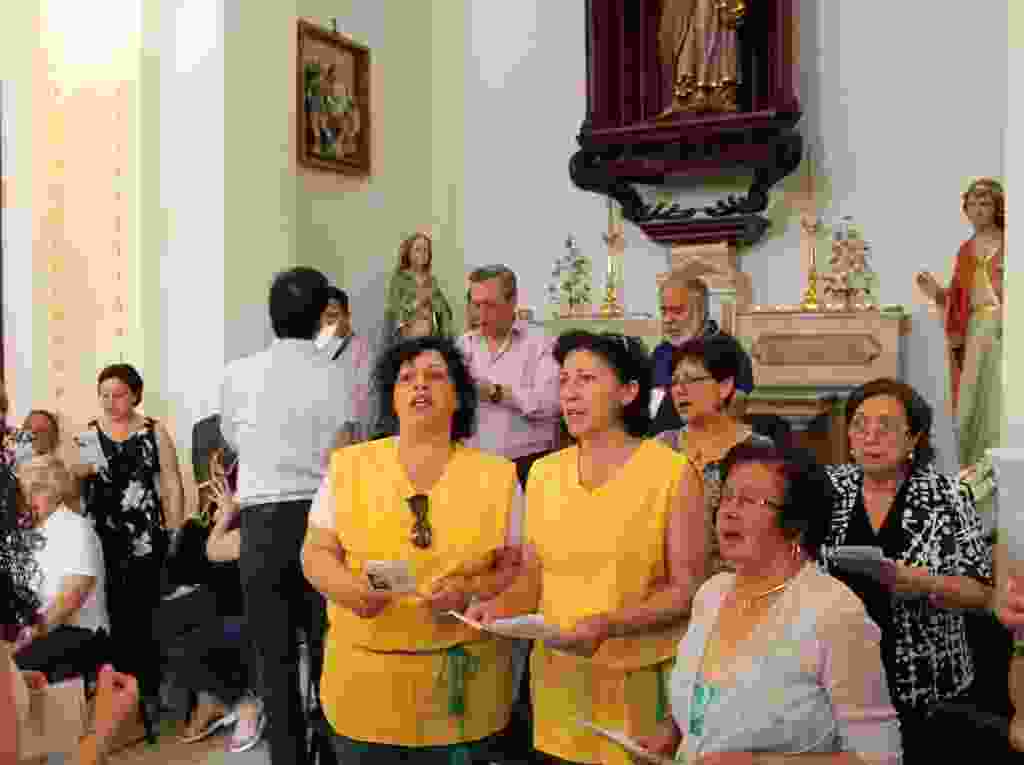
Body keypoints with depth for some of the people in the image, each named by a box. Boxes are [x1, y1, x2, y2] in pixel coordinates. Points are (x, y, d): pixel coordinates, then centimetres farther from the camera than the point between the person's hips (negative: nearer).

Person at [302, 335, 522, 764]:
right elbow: (316, 554, 4)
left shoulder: (497, 475, 1)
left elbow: (517, 569, 2)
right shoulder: (348, 466, 3)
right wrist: (352, 589, -16)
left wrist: (471, 592, -17)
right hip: (363, 678, 1)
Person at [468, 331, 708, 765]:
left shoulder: (673, 472, -10)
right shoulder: (544, 473, 4)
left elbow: (687, 591, -10)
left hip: (642, 679, -3)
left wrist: (608, 624, -23)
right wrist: (501, 605, -11)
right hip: (557, 674, 4)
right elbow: (532, 578, 9)